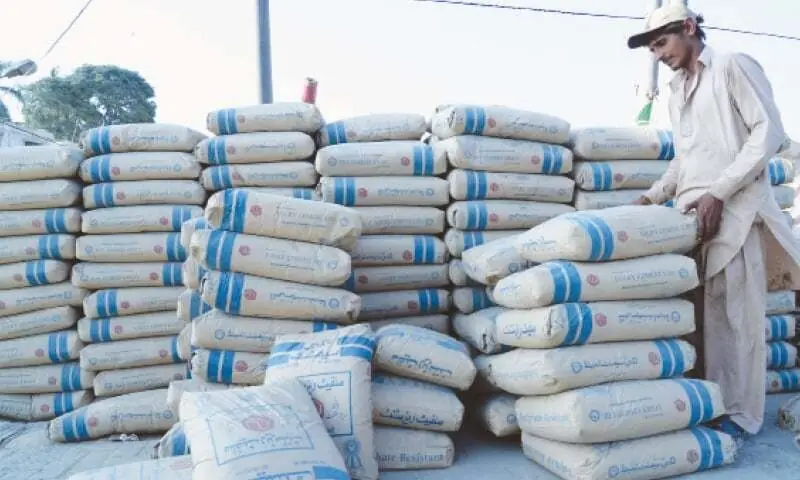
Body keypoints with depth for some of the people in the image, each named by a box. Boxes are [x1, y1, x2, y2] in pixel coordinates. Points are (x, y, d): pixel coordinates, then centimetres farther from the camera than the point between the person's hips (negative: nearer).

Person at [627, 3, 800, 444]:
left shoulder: (733, 67, 2)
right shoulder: (677, 91, 22)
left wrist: (718, 193, -15)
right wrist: (654, 196, 13)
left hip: (734, 210, -6)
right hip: (691, 213, 6)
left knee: (736, 314, -4)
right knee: (704, 314, 3)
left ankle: (741, 414, 4)